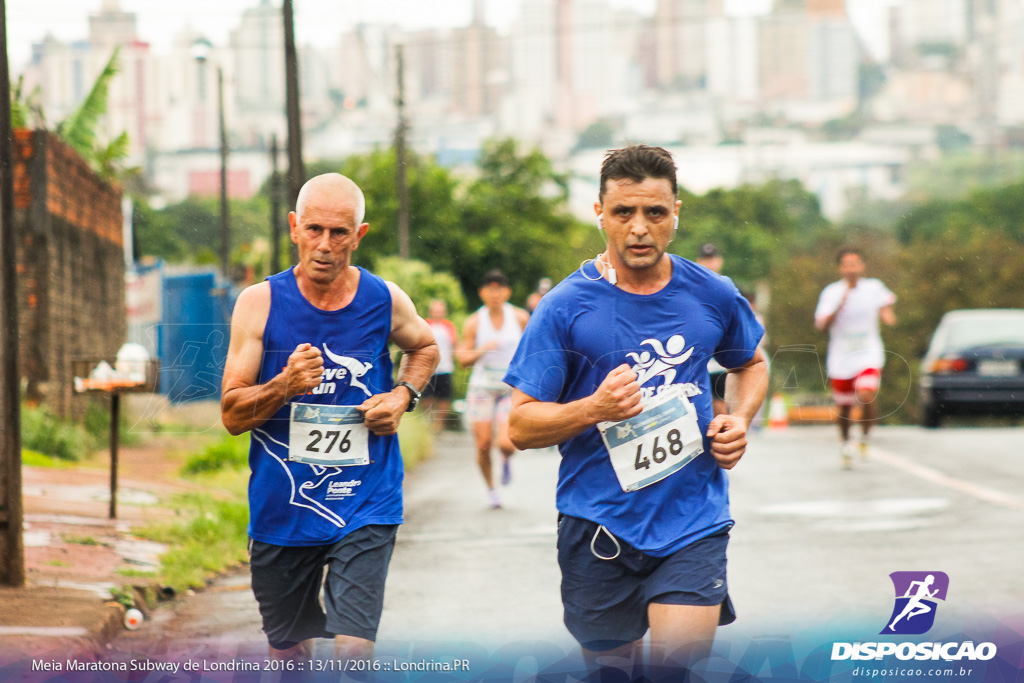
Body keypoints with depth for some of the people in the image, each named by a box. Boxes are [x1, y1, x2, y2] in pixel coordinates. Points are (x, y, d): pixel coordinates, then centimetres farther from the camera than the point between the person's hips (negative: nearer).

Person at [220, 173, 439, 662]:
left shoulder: (384, 301, -2)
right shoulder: (260, 303, -6)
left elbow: (424, 347, 23)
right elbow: (232, 416, -6)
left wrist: (403, 395, 2)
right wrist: (285, 385, -24)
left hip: (364, 508, -1)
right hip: (281, 508, 1)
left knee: (354, 649, -16)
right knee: (288, 652, 15)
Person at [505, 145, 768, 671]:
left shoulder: (713, 296, 3)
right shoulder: (565, 307, -6)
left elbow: (750, 363, 24)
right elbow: (520, 427, -6)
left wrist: (740, 420, 4)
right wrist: (594, 407, -23)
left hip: (693, 519, 1)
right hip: (599, 524, -1)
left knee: (682, 659, -19)